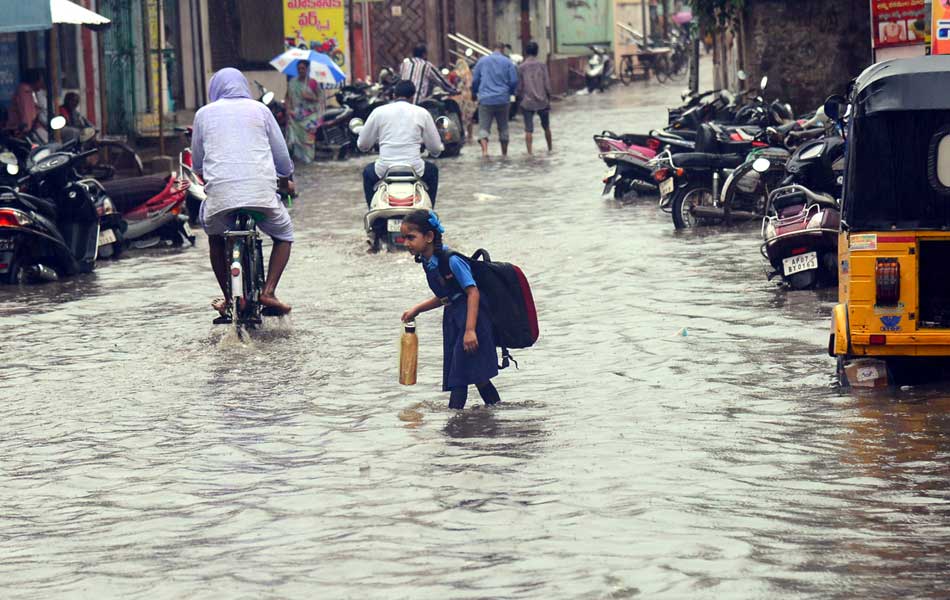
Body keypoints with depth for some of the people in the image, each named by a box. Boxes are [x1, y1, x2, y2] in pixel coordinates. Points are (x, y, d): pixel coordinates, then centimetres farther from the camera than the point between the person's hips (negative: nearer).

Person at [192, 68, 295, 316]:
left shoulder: (204, 114, 14)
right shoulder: (259, 110, 13)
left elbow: (197, 162, 22)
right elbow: (281, 153, 17)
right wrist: (286, 181, 37)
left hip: (220, 193, 1)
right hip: (262, 191, -1)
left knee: (215, 236, 30)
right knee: (284, 234, 24)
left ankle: (228, 298, 22)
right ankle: (268, 291, 5)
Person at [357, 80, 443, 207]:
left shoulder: (379, 112, 4)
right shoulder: (422, 113, 4)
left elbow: (362, 144, 10)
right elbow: (436, 148, 8)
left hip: (384, 170, 0)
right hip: (414, 170, 0)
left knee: (368, 172, 34)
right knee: (432, 170, 33)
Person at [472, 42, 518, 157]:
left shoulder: (482, 61, 5)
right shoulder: (507, 62, 2)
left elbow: (475, 81, 8)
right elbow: (514, 81, -1)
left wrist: (476, 92, 28)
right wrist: (510, 92, 19)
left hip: (485, 99, 0)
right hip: (503, 100, 1)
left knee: (483, 127, -3)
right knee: (503, 127, 13)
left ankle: (485, 150, -25)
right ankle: (504, 153, 19)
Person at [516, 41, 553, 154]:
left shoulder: (521, 67, -1)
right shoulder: (542, 65, -2)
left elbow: (519, 87, 0)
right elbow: (547, 85, -3)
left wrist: (521, 98, 15)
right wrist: (548, 98, 10)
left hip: (527, 103, -1)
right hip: (542, 102, 1)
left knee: (528, 130, -2)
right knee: (546, 127, 17)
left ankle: (529, 152, -10)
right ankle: (550, 149, 28)